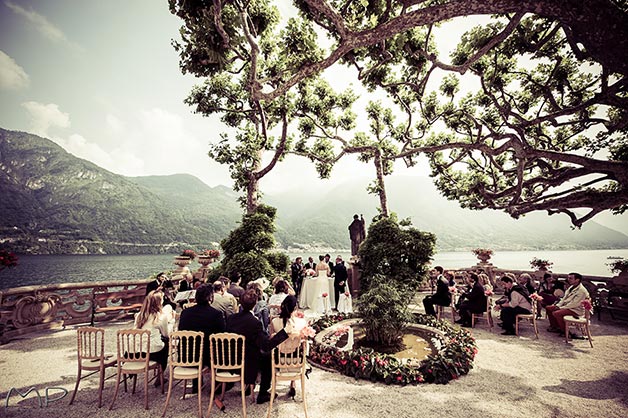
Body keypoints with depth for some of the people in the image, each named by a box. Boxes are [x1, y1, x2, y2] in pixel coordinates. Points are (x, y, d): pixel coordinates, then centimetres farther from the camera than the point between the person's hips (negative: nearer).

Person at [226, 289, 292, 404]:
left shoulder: (231, 318, -9)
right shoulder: (254, 323, -27)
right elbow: (266, 346, -28)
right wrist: (285, 331, -28)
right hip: (247, 365, -6)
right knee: (268, 357, 16)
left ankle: (248, 385, 38)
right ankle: (263, 394, 20)